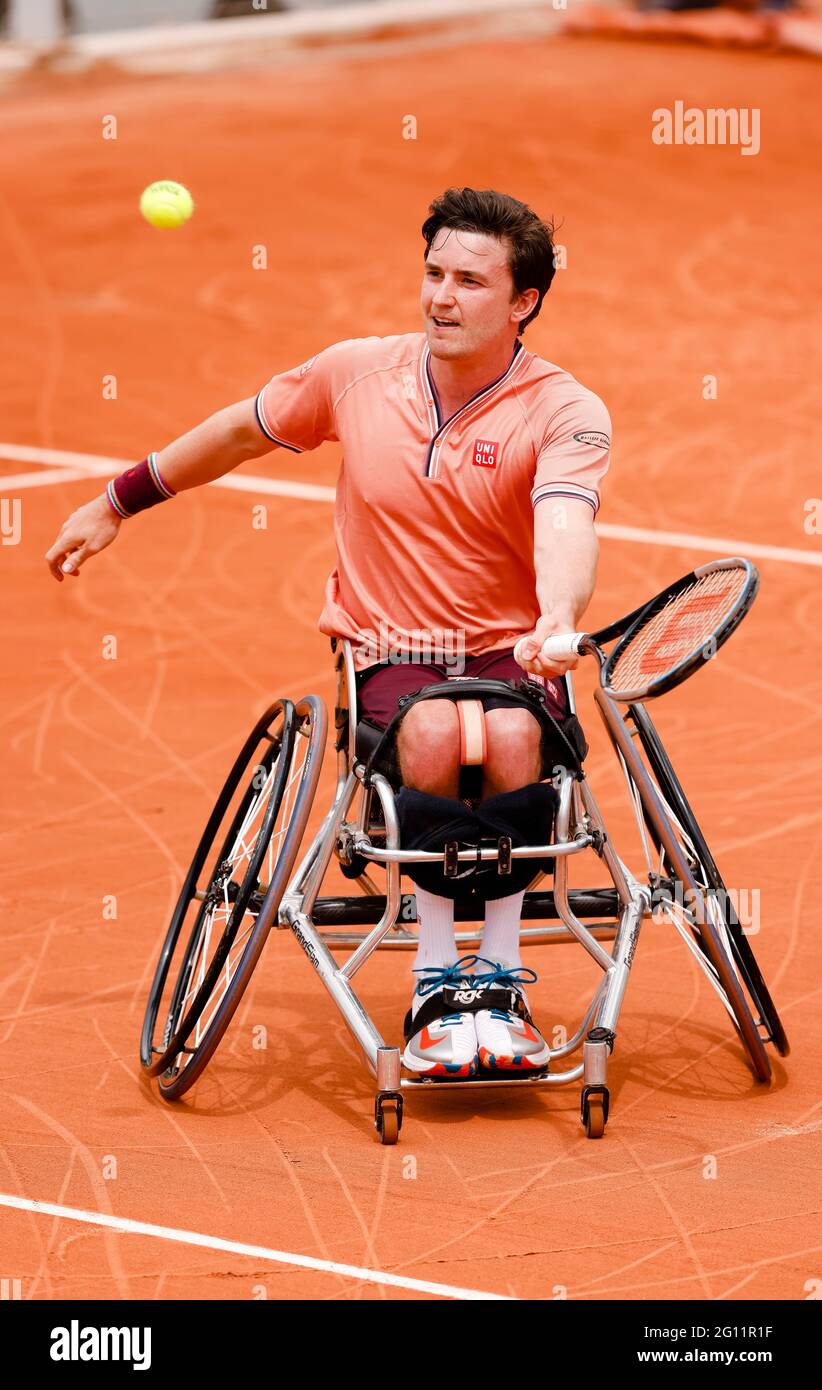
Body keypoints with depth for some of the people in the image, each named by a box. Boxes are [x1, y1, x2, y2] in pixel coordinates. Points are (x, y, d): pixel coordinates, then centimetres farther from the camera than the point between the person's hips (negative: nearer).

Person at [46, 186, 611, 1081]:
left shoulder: (565, 412, -10)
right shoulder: (356, 373, 1)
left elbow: (565, 525, -30)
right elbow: (241, 433, 19)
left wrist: (559, 619, -51)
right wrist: (119, 503, 27)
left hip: (508, 652, -1)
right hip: (387, 653, 1)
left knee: (510, 737, -36)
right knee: (434, 731, -35)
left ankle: (499, 977, -23)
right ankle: (435, 984, -27)